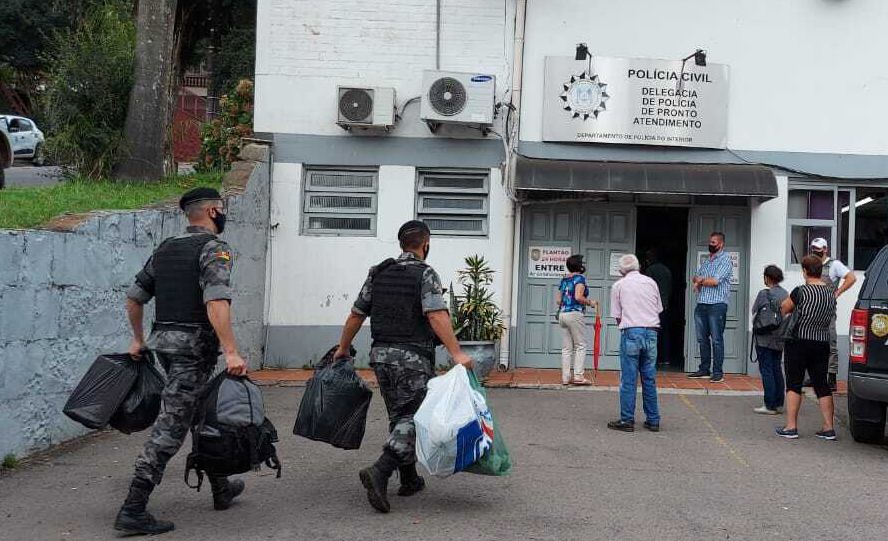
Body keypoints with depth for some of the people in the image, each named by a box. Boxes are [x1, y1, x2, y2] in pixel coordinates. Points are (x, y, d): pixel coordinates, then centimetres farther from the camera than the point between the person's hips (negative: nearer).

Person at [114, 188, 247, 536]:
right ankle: (133, 511, -7)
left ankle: (221, 487, 33)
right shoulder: (214, 248, -10)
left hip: (162, 341, 9)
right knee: (171, 427, -7)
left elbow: (134, 297, 19)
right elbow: (216, 302, -25)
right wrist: (231, 352, -28)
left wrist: (138, 340, 29)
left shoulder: (165, 249, 15)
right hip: (194, 345, -9)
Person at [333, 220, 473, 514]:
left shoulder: (378, 273, 11)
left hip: (381, 355, 6)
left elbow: (356, 315, 12)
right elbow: (436, 316, -20)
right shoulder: (425, 274, -6)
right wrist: (457, 353, -24)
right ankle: (380, 472, -23)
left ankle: (410, 479, 23)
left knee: (399, 417, 16)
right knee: (412, 419, -4)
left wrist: (343, 348, 24)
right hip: (413, 357, -6)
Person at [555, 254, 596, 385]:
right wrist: (590, 302, -3)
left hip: (562, 314, 7)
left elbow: (558, 301, 15)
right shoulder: (580, 278, -6)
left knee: (566, 348, 8)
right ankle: (578, 376, -6)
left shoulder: (564, 280, 15)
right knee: (580, 346, 0)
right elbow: (578, 297, -18)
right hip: (575, 314, -7)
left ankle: (565, 377, 7)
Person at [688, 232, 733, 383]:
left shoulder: (725, 259, -4)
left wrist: (700, 280, 3)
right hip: (701, 304, 7)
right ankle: (704, 369, 14)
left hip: (717, 304, -7)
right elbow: (695, 277, 20)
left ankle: (718, 372, -4)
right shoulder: (706, 261, 20)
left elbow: (715, 281, -13)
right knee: (702, 338, 8)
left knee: (717, 339, -7)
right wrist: (698, 281, -3)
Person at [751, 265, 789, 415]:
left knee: (766, 371, -3)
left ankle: (770, 406, -4)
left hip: (765, 339, -7)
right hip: (780, 339, 7)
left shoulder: (764, 293, -13)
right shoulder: (785, 294, 7)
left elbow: (757, 314, -10)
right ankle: (779, 404, 16)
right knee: (777, 370, 13)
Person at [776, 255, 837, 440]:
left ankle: (791, 426, 2)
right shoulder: (831, 293, 4)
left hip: (799, 343, -5)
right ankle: (828, 428, 11)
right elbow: (831, 315, 14)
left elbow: (784, 309, -3)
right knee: (821, 385, 11)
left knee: (793, 384, 2)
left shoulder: (801, 291, -14)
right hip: (822, 344, 5)